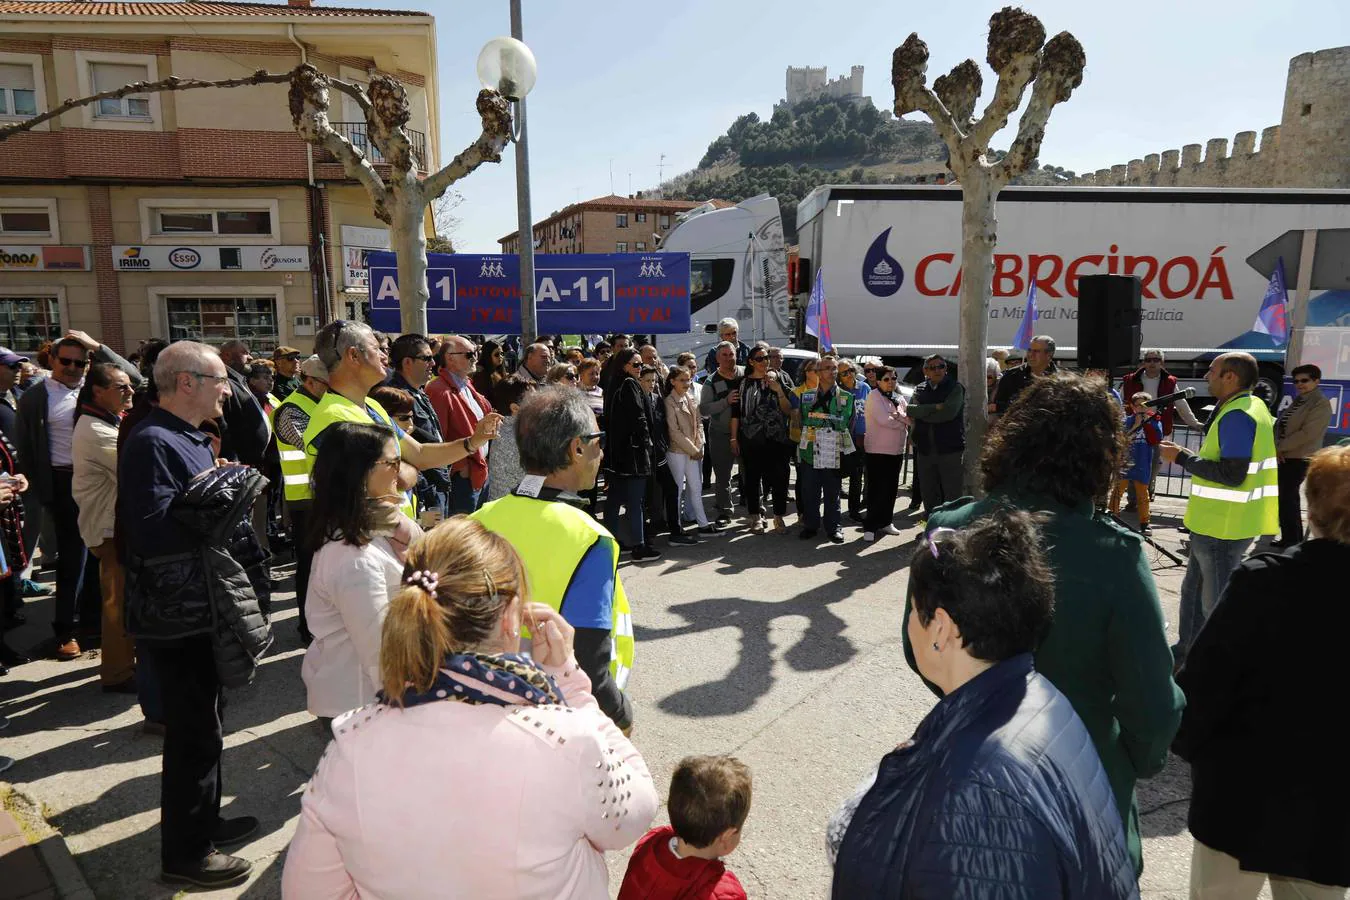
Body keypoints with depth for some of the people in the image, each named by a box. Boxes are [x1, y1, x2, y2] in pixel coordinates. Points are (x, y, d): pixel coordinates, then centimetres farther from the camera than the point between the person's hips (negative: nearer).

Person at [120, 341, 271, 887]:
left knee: (202, 722, 22)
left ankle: (203, 822, 39)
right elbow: (152, 534, -29)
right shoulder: (152, 443, -19)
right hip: (177, 616, -10)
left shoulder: (193, 439, 13)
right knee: (194, 732, 2)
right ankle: (185, 853, 19)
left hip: (203, 609, 10)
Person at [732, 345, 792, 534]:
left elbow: (788, 411, 5)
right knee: (752, 478, 5)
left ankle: (779, 517, 13)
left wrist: (779, 391, -10)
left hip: (777, 438, 1)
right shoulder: (743, 383, 4)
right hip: (751, 439, -1)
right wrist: (734, 438, -2)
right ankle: (756, 516, 18)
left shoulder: (778, 379, 9)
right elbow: (736, 412, 3)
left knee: (779, 478, 2)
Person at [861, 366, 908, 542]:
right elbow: (883, 420, -18)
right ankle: (870, 527, -1)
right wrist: (903, 420, -5)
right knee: (877, 489, -6)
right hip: (878, 450, -7)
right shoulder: (874, 396, -7)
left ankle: (885, 522, 24)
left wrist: (897, 416, -14)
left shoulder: (899, 398, 14)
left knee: (891, 488, 12)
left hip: (896, 450, 7)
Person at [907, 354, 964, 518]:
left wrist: (923, 414, -7)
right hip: (925, 449, 4)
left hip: (950, 448, -4)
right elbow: (911, 410, -5)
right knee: (928, 493, 11)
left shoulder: (955, 387, -1)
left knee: (952, 493, -2)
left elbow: (949, 412, -16)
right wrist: (935, 407, -14)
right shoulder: (920, 389, 12)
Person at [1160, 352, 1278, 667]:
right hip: (1215, 523, 10)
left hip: (1222, 527, -10)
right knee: (1194, 589, 21)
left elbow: (1232, 475, -26)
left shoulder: (1237, 416, -21)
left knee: (1217, 603, 2)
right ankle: (1187, 653, 34)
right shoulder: (1251, 407, 12)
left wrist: (1181, 457, -18)